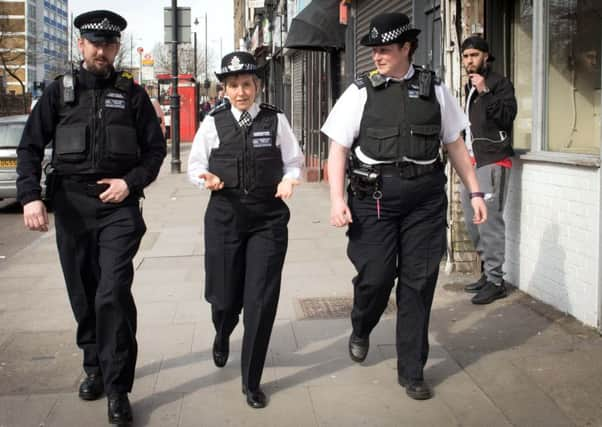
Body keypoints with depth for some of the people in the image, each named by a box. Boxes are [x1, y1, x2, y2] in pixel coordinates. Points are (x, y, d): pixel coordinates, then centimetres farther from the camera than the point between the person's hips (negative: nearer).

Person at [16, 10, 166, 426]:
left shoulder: (132, 94, 7)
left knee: (113, 294, -13)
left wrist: (131, 181, -8)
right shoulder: (60, 91, 7)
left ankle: (117, 389, -5)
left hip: (119, 206, -2)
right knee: (83, 295, 11)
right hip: (71, 205, 2)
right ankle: (95, 367, 31)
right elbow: (31, 147, 4)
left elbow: (155, 147, 10)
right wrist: (30, 196, -11)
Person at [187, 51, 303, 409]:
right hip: (224, 216, 1)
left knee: (262, 301, -2)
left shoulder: (276, 120, 0)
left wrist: (289, 179, -14)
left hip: (269, 218, -1)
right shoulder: (213, 123, 2)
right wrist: (207, 178, -13)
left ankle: (252, 382, 15)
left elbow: (294, 162, 7)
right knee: (224, 296, 10)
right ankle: (222, 337, 50)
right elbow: (195, 165, 9)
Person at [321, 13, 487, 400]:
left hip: (426, 198, 2)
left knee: (419, 282, 4)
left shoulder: (434, 89, 8)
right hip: (374, 196, -2)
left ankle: (411, 371, 19)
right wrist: (337, 199, -11)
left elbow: (455, 143, 14)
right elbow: (338, 147, 0)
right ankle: (360, 331, 35)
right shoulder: (361, 92, 2)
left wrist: (475, 191, 11)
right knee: (375, 276, -1)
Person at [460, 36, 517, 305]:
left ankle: (495, 281, -7)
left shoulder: (499, 84, -4)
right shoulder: (469, 87, 21)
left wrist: (486, 92, -22)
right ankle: (487, 272, 21)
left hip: (492, 162, -9)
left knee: (490, 221, -12)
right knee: (472, 222, 10)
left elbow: (507, 116, -18)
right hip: (471, 161, 9)